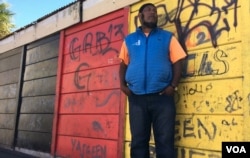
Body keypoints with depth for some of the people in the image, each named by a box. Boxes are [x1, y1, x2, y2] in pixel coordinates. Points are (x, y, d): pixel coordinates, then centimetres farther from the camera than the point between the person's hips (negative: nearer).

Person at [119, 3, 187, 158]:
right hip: (137, 97, 2)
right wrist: (123, 84, 1)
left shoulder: (168, 37, 11)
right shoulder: (129, 39, 16)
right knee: (138, 140, 7)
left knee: (165, 140, 0)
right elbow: (123, 64, 17)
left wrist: (173, 85, -8)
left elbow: (178, 62, 5)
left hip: (162, 96, -1)